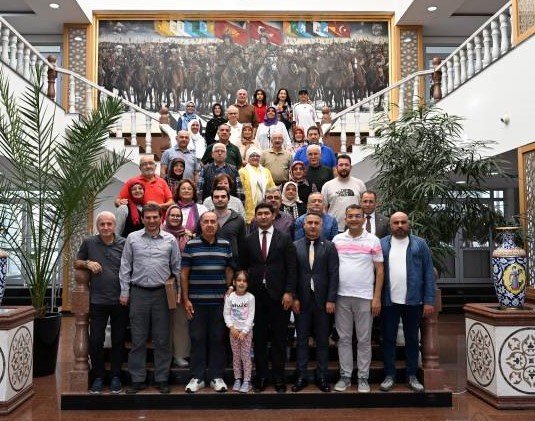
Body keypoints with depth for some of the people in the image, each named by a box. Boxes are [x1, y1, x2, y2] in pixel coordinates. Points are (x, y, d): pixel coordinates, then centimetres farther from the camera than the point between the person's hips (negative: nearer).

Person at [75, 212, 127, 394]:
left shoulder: (124, 244, 0)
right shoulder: (89, 242, 3)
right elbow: (76, 263, 14)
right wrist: (87, 263, -8)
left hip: (120, 300, 0)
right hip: (97, 301, 0)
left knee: (118, 340, 9)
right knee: (95, 340, 4)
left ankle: (116, 377, 22)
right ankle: (98, 377, 20)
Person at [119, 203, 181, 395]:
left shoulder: (170, 240, 4)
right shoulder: (132, 238, 5)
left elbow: (177, 267, 7)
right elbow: (125, 267, 6)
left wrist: (179, 291, 1)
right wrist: (124, 292, 1)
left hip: (162, 293, 0)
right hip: (139, 293, 0)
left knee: (162, 339, 5)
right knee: (138, 339, 6)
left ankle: (162, 379, 16)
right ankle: (137, 379, 17)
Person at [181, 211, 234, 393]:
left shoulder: (225, 245, 7)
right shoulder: (191, 245, 0)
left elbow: (229, 271, 12)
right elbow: (184, 274, 1)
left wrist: (228, 292, 3)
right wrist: (186, 300, -3)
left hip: (219, 301, 2)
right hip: (196, 301, -2)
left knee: (217, 339, 6)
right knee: (197, 339, 4)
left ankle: (216, 377, 16)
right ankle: (197, 377, 15)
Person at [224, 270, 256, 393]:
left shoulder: (250, 297, -7)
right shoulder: (230, 297, -3)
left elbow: (251, 316, -8)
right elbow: (226, 314, -2)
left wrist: (244, 331, -13)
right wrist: (231, 327, -13)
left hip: (246, 330, -2)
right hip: (234, 330, 2)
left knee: (246, 356, 0)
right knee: (236, 356, 9)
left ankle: (246, 381, 6)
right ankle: (237, 379, 18)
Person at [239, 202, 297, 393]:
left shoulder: (284, 239, 1)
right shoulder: (248, 240, 7)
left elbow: (291, 268, -2)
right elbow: (243, 267, 9)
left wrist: (289, 292, -9)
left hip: (279, 295, -1)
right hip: (256, 295, 2)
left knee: (279, 338, 6)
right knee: (259, 337, 7)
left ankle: (278, 377, 17)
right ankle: (261, 375, 19)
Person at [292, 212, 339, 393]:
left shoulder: (329, 247, 2)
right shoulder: (295, 246, 3)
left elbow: (333, 275, -2)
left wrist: (331, 300, -7)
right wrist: (294, 298, -5)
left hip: (322, 301, 0)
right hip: (301, 301, 0)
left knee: (322, 341, 7)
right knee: (302, 340, 8)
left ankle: (322, 376, 18)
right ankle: (301, 376, 17)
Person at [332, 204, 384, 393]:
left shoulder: (373, 240, 0)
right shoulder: (337, 239, 6)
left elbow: (379, 270, 0)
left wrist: (377, 297, -6)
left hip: (365, 297, -2)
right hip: (341, 296, 2)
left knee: (364, 340, 6)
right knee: (344, 338, 9)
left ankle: (363, 378, 16)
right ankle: (345, 376, 19)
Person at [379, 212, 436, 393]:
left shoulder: (420, 244, 2)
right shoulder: (382, 244, 4)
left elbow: (429, 273, 0)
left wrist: (429, 301, -6)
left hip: (413, 301, 0)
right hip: (389, 301, 0)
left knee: (412, 339, 11)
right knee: (388, 339, 7)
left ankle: (412, 375, 22)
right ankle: (389, 375, 18)